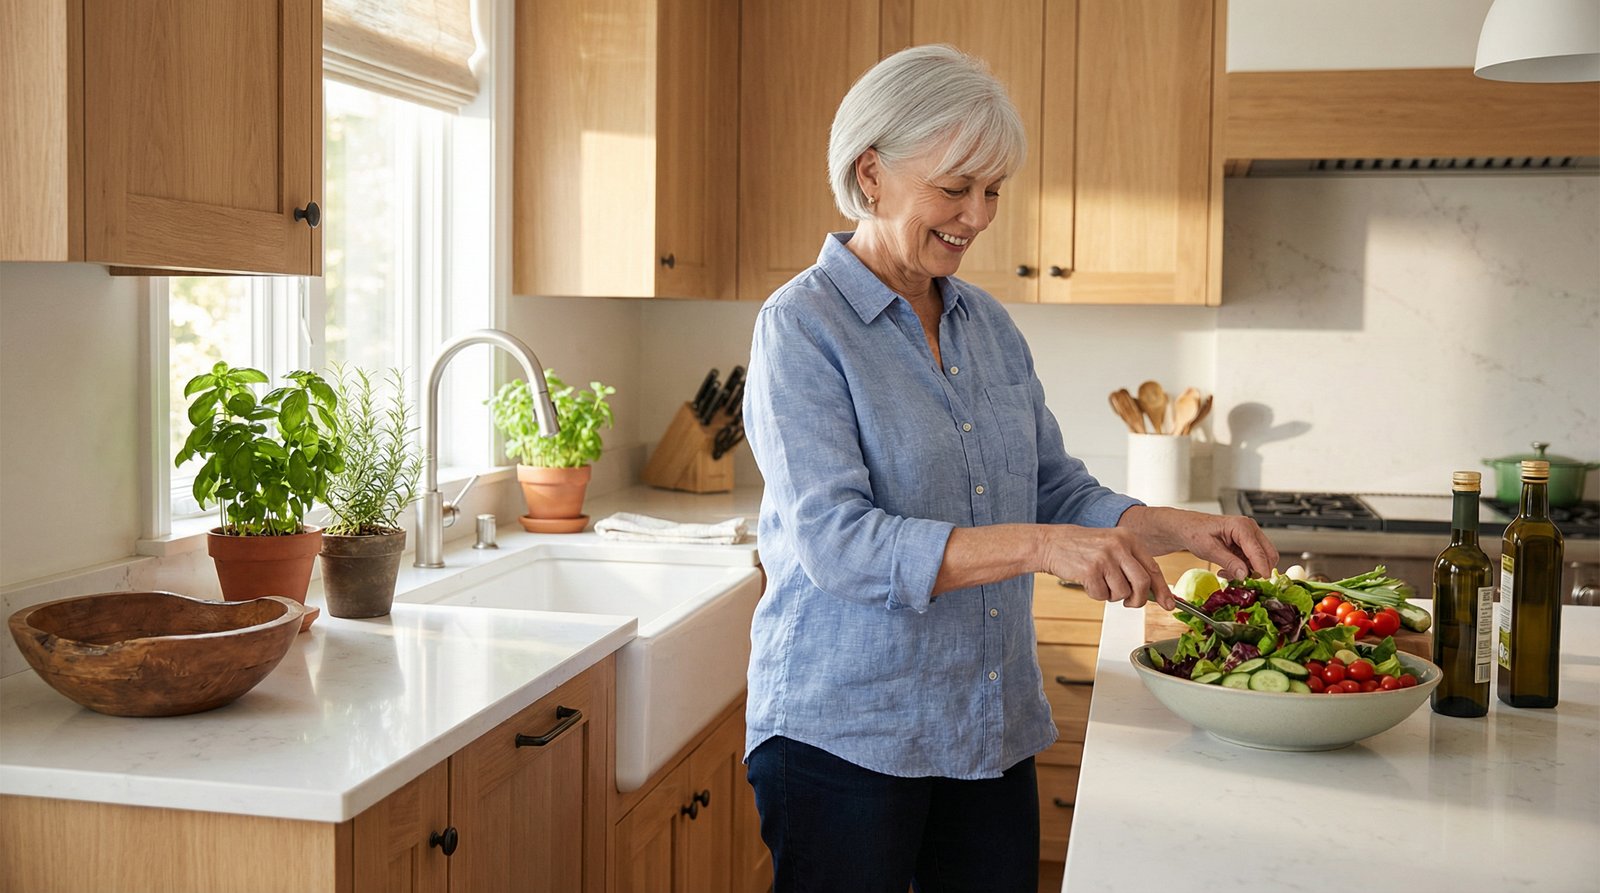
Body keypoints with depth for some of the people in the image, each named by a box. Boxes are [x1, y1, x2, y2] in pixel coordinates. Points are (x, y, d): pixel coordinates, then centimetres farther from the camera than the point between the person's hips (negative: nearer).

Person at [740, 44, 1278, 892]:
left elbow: (1057, 490, 13)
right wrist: (1038, 546, -32)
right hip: (845, 732, -6)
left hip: (994, 727, 6)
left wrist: (1180, 528, -5)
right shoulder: (802, 327, -12)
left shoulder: (987, 323, 9)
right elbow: (835, 542, -23)